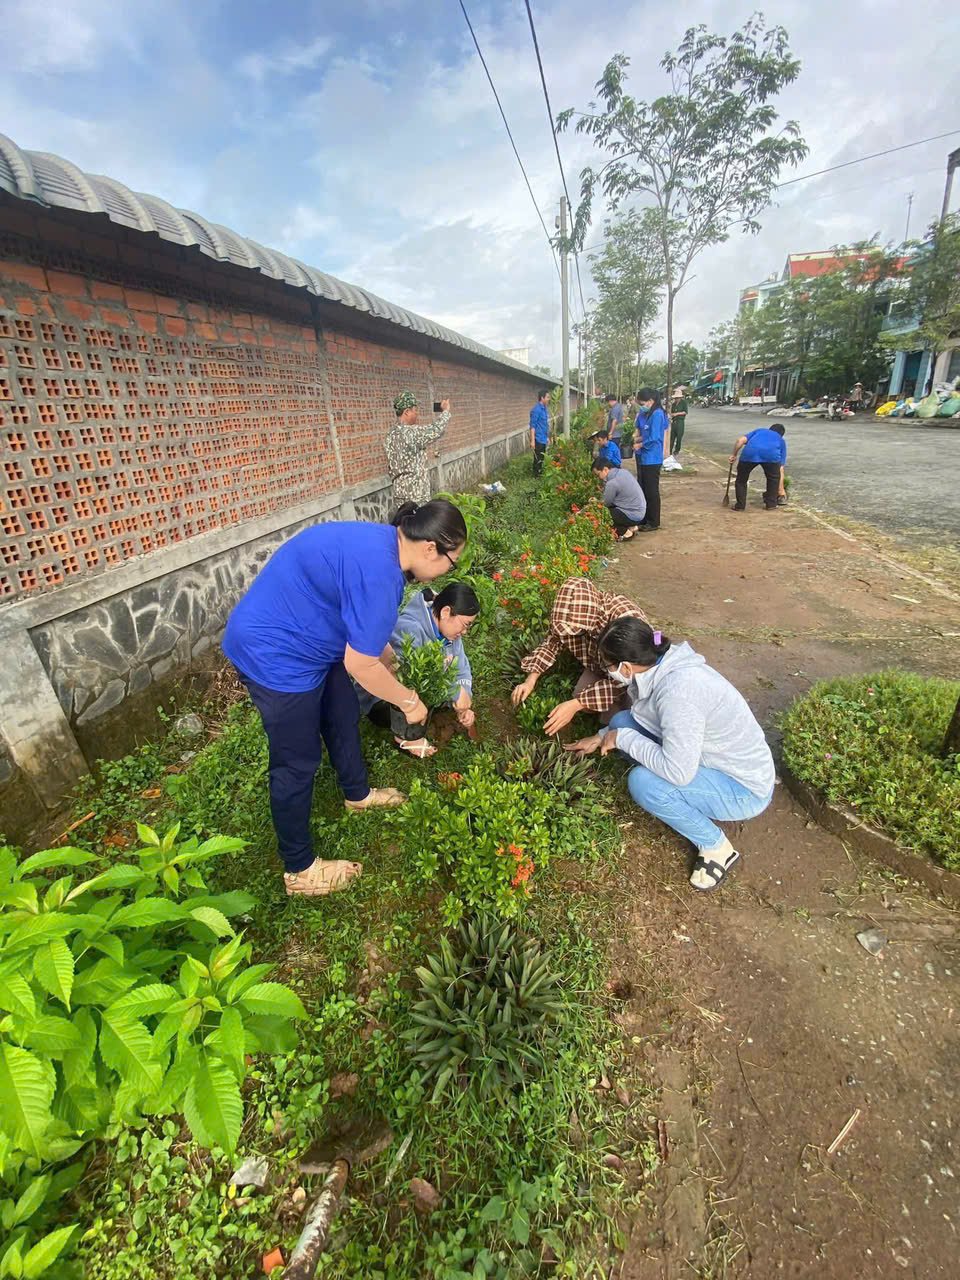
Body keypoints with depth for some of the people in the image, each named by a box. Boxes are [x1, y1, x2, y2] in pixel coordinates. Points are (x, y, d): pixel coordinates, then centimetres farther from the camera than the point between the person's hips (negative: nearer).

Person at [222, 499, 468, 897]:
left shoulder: (383, 544, 1)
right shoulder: (378, 571, -30)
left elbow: (369, 633, 15)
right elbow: (360, 664, -24)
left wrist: (396, 674, 22)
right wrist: (409, 701, -9)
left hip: (302, 638, 10)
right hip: (275, 655, -10)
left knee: (344, 716, 23)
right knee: (297, 763, 4)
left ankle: (357, 793, 49)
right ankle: (299, 870, 25)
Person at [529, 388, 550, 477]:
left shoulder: (544, 408, 11)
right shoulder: (536, 410, -17)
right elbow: (532, 426, -19)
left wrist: (547, 437, 21)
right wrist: (532, 440, -23)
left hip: (543, 439, 9)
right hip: (538, 439, -9)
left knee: (542, 458, 17)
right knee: (538, 459, 0)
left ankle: (540, 473, 28)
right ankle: (536, 475, 9)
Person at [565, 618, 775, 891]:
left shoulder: (678, 690, -34)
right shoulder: (663, 666, -8)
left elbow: (678, 772, -33)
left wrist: (623, 739, -22)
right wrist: (603, 738, 8)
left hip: (745, 789, -8)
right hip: (717, 759, 8)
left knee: (642, 782, -28)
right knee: (622, 722, -2)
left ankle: (715, 846, -2)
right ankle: (695, 802, 11)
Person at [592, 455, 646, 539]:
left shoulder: (612, 483, -23)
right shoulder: (623, 471, 3)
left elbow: (606, 503, -8)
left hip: (633, 516, -9)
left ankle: (625, 532, 1)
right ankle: (631, 526, 17)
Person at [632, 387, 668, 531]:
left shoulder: (657, 414, -16)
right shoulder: (644, 414, 8)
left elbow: (653, 438, -20)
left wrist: (639, 445, -6)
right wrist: (637, 438, -3)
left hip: (651, 459, -8)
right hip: (642, 457, 9)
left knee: (651, 491, -1)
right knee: (642, 489, 15)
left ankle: (653, 522, 9)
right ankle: (644, 518, 26)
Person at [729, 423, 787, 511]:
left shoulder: (759, 430, 41)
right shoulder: (781, 441, 37)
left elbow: (741, 440, 19)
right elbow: (780, 468, 35)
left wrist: (734, 455, 29)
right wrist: (781, 489, 40)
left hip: (750, 452, 0)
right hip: (770, 454, 0)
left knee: (741, 478, 22)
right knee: (773, 477, 27)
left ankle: (740, 505, 23)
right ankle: (771, 504, 28)